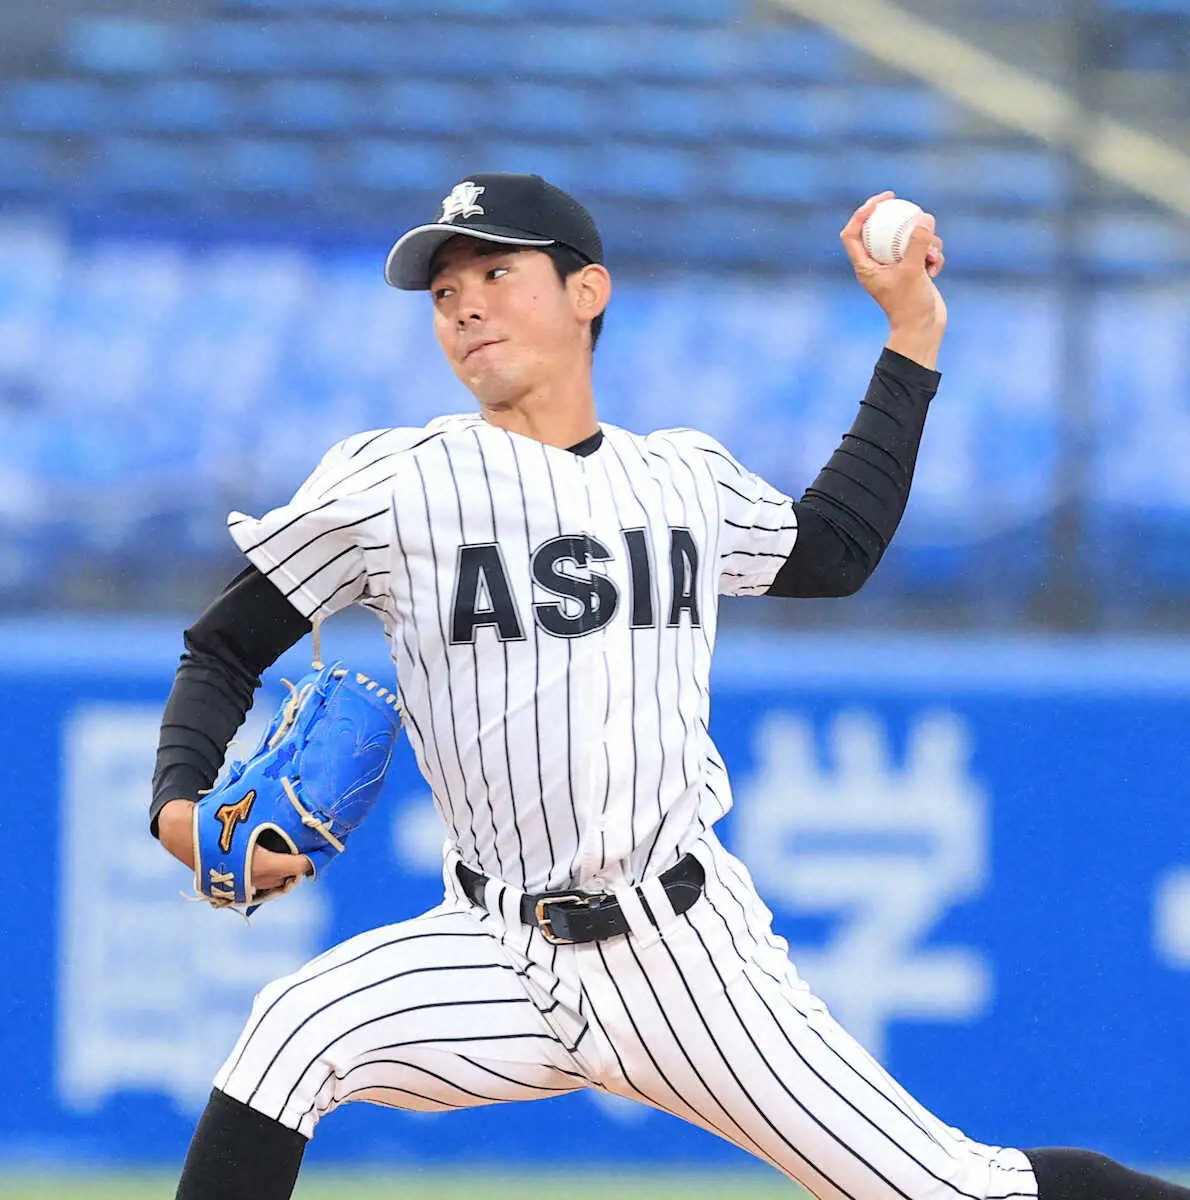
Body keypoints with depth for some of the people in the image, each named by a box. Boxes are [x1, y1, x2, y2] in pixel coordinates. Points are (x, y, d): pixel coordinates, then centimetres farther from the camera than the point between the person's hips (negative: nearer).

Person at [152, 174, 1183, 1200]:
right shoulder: (388, 482, -2)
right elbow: (223, 653, 4)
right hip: (505, 956, -1)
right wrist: (182, 805, -16)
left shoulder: (689, 480, 9)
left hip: (691, 951, 1)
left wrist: (912, 336, 25)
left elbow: (835, 552, 29)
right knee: (295, 1033, -29)